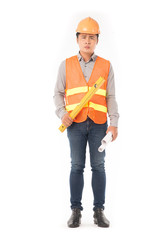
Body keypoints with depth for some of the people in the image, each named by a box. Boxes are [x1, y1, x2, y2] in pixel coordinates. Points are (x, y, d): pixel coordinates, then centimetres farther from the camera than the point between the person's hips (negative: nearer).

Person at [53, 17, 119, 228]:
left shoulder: (106, 66, 7)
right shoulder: (66, 65, 7)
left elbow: (111, 97, 5)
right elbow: (58, 93, 10)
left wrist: (114, 123, -5)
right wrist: (62, 113, -7)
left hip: (99, 124, 0)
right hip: (75, 124, 0)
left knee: (98, 166, 3)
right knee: (77, 166, 2)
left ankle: (99, 211, 10)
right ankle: (76, 211, 8)